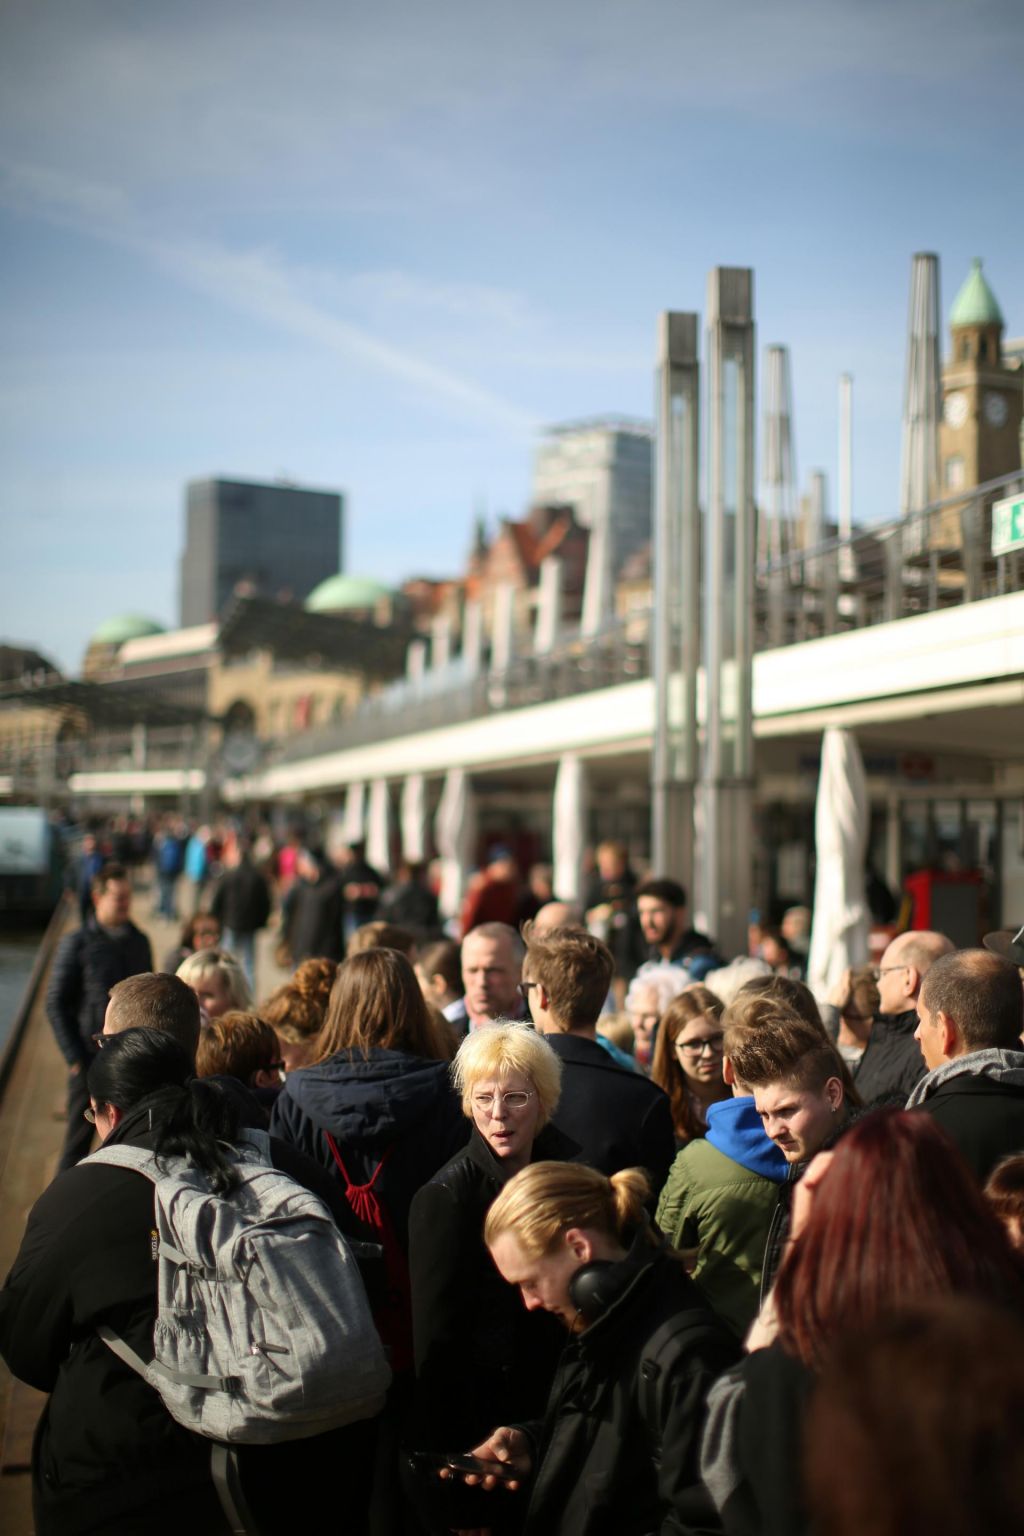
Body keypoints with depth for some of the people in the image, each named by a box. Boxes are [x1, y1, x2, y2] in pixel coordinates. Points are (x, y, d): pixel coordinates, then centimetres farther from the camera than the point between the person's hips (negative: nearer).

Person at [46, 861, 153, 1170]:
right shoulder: (77, 942, -4)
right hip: (91, 1059, -4)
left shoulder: (139, 941, 9)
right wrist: (75, 1058, -8)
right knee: (78, 1142, 3)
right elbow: (56, 1004, -3)